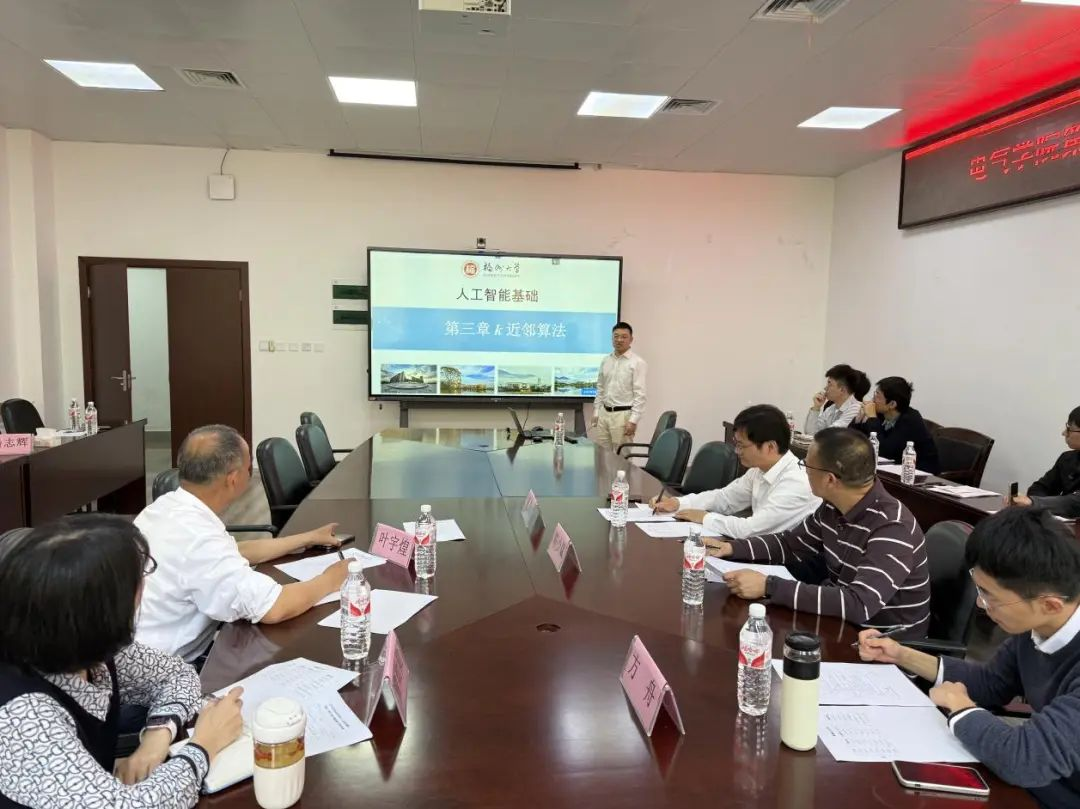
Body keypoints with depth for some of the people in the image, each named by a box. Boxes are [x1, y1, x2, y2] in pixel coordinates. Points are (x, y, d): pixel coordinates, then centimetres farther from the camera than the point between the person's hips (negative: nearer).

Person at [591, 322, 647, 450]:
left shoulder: (637, 363, -9)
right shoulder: (606, 360, 10)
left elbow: (640, 395, -13)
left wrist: (633, 420, -18)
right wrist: (596, 412, 10)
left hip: (623, 414, -6)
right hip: (604, 413, 6)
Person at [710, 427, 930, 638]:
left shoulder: (893, 528, -28)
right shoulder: (834, 507, -4)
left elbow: (859, 605, -37)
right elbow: (791, 544, 12)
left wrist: (768, 587, -37)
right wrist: (733, 548, -2)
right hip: (840, 623, 7)